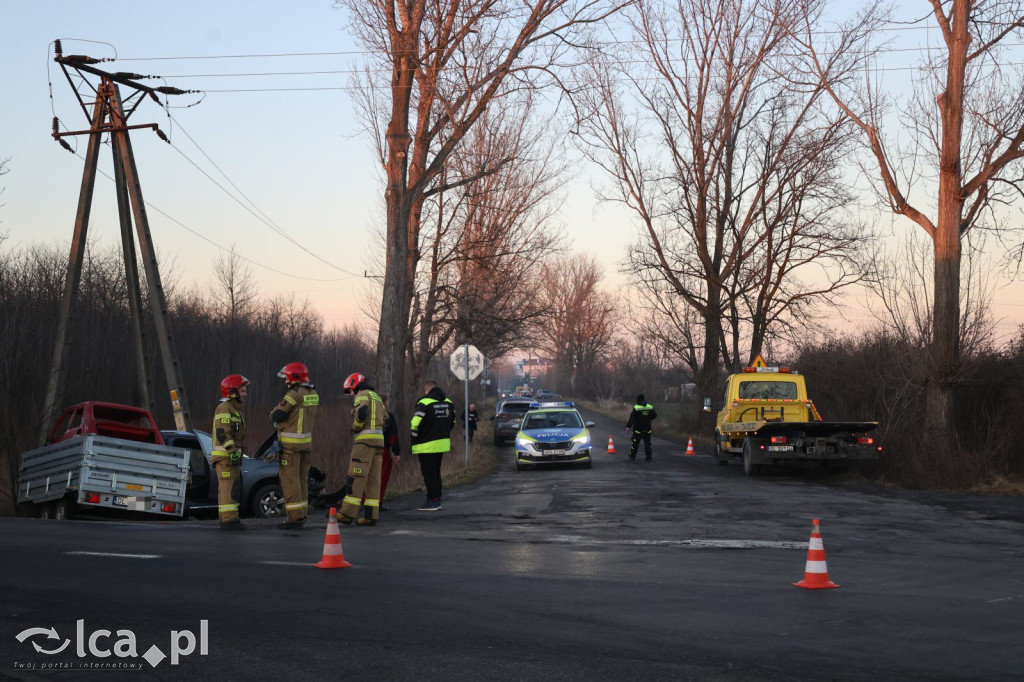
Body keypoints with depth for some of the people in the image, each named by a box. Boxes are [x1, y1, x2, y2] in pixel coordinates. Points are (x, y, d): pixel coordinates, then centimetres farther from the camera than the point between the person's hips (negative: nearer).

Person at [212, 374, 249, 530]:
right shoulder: (224, 408, -12)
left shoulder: (234, 410, 21)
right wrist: (233, 452, -27)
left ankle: (226, 520, 11)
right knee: (229, 488, -13)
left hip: (231, 457, 10)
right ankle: (229, 520, -16)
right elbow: (222, 433, -22)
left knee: (229, 489, 9)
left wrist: (238, 456, 26)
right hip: (225, 457, -10)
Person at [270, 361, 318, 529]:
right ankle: (301, 516, 18)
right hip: (306, 443, 8)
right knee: (301, 480, 14)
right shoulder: (313, 394, 9)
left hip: (290, 444, -8)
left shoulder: (295, 394, -17)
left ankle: (294, 518, -5)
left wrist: (275, 411, 6)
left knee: (290, 481, -4)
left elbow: (276, 416, -18)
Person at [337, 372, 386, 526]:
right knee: (373, 479, 4)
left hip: (365, 439, -9)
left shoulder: (362, 395, -4)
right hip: (379, 440, 9)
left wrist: (355, 428, -5)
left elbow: (361, 414, -20)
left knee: (355, 477, -9)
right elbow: (385, 419, 21)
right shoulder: (377, 397, 24)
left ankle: (347, 513, -12)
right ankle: (371, 515, 0)